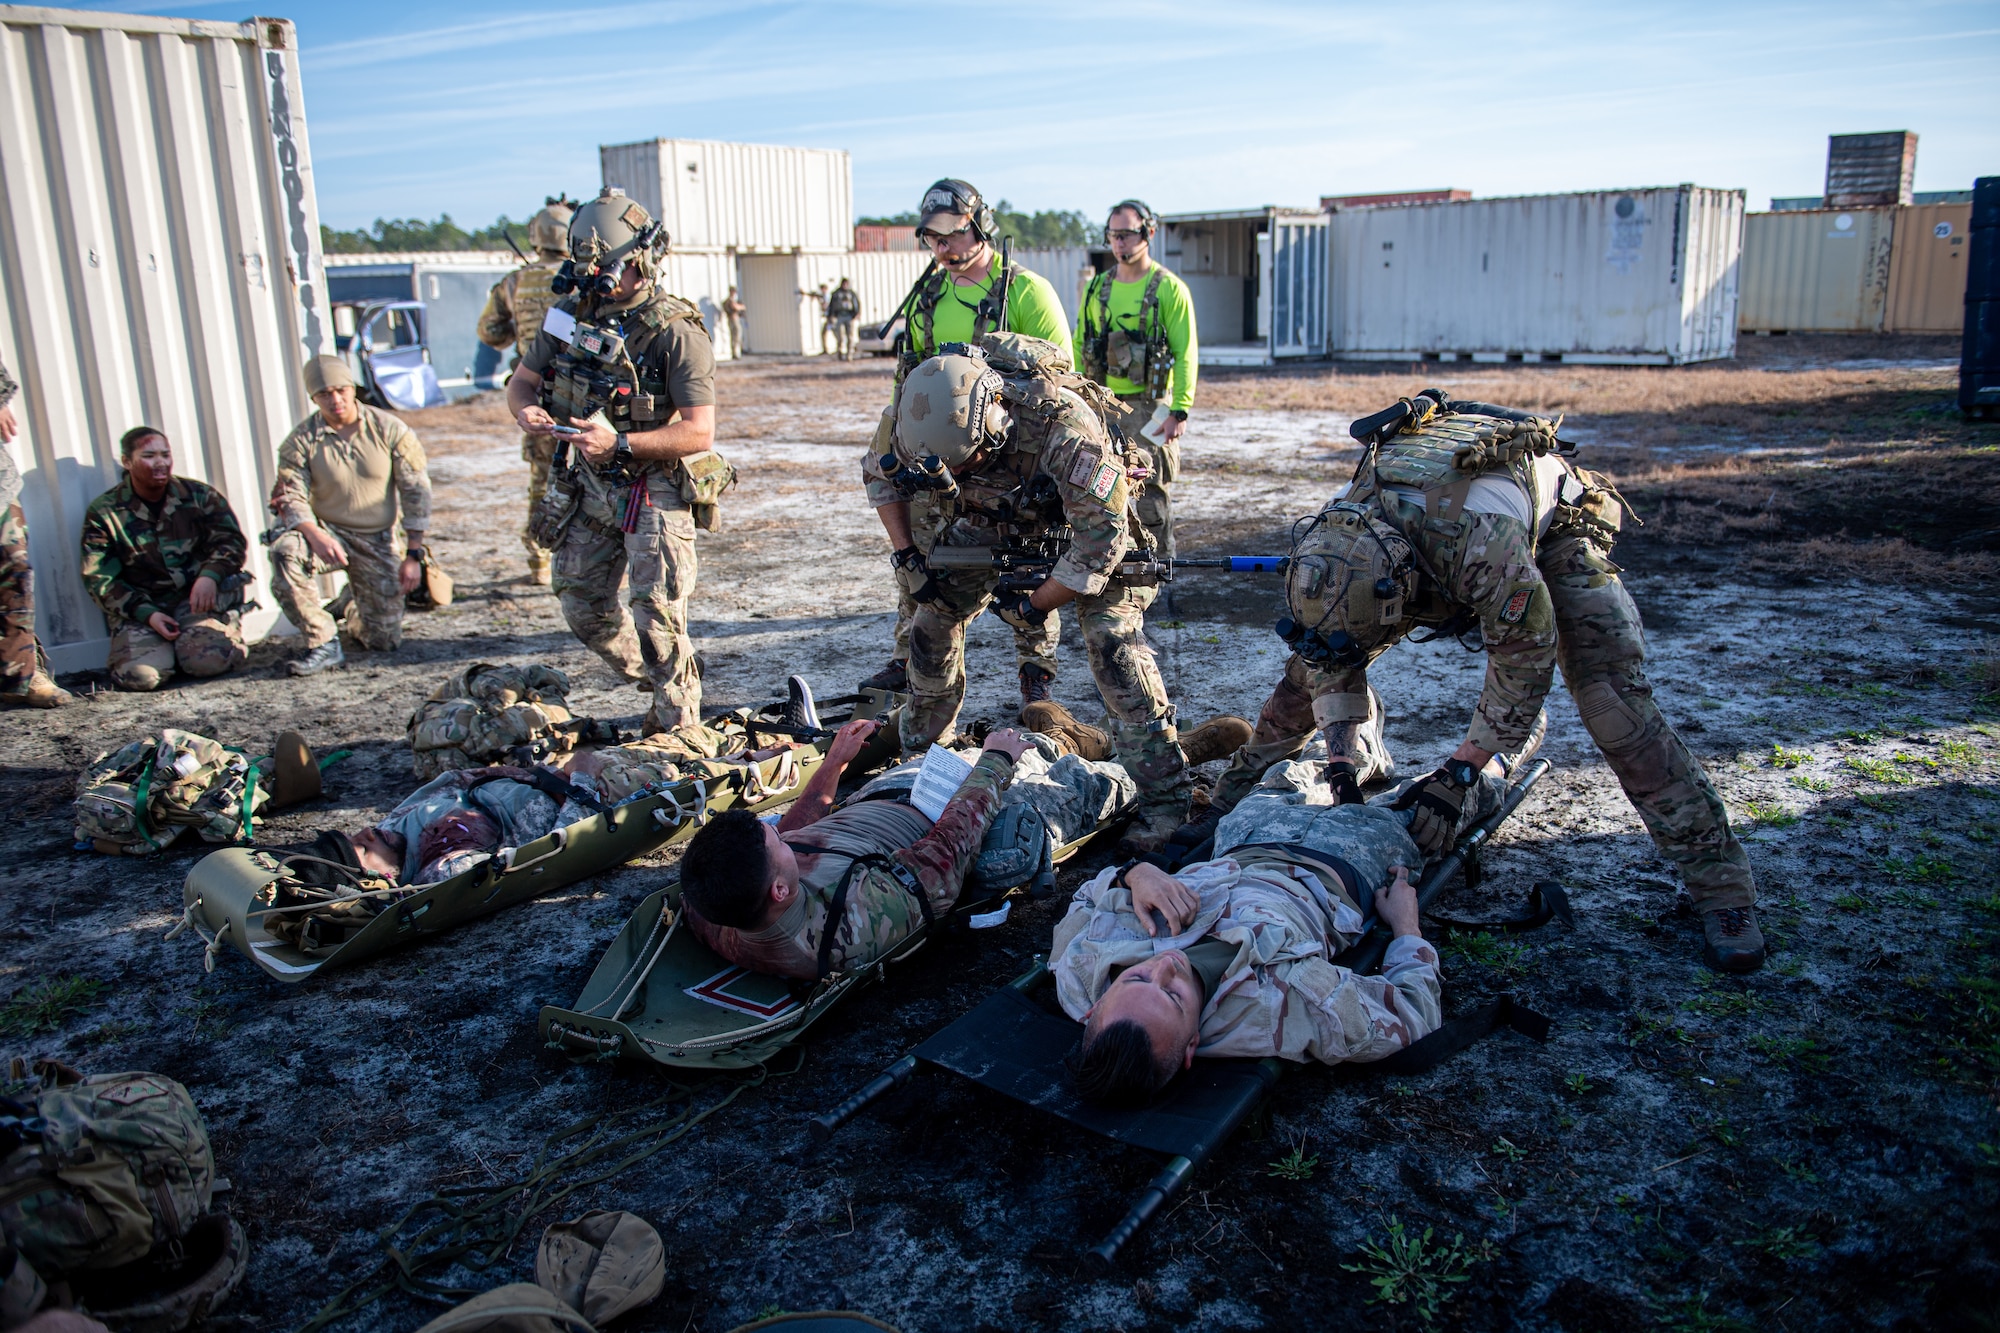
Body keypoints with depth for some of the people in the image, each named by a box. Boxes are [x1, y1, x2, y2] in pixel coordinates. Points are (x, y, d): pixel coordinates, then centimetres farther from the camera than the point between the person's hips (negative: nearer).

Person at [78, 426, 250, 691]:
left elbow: (232, 539, 1)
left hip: (199, 598, 0)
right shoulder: (103, 512, 3)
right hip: (142, 608, 0)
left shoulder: (199, 495, 6)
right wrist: (147, 614, -13)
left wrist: (210, 575, -21)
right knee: (139, 675, -24)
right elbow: (100, 579, 1)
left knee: (208, 661, -27)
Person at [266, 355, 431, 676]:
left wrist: (413, 555, -9)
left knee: (385, 641, -2)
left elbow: (417, 492, -5)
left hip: (378, 541, 0)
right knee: (285, 550, -36)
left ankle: (357, 615, 38)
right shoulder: (302, 440, -9)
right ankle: (323, 644, -23)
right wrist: (316, 536, -37)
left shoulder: (389, 430, -8)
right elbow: (292, 499, -14)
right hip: (327, 532, 0)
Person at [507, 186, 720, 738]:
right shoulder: (572, 313, 2)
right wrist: (527, 410, -12)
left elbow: (699, 433, -21)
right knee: (582, 607, 14)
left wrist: (620, 443, -31)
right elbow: (522, 380, 12)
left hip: (655, 490, -7)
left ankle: (677, 730, 8)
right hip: (590, 486, 7)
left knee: (657, 617, -9)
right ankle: (662, 679, 36)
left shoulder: (676, 332, -16)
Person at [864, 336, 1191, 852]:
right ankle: (918, 739, 27)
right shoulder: (924, 413, -28)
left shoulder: (1062, 425, -44)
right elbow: (879, 474, -3)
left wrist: (1036, 605, -26)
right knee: (935, 612, 2)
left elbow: (1103, 535, -34)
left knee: (1112, 640, -20)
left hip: (1088, 513, -5)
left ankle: (1162, 795, -14)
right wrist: (907, 555, -10)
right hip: (995, 516, 5)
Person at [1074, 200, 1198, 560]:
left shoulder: (1169, 288, -2)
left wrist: (1180, 410, -16)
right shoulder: (1097, 288, 13)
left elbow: (1186, 354, -7)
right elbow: (1079, 348, 16)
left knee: (1152, 495, -3)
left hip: (1148, 406, -4)